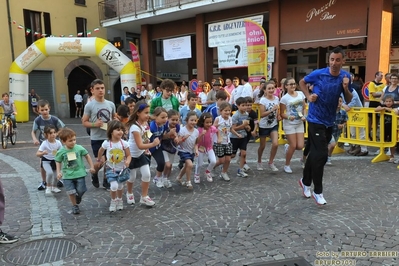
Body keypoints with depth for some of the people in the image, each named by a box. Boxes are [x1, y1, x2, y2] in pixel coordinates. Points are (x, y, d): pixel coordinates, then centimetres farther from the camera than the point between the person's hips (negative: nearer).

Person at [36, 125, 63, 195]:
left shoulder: (58, 142, -14)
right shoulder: (44, 143, -23)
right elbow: (37, 154, -26)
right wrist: (43, 153, -45)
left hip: (55, 160, 3)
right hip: (46, 161, -3)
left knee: (56, 175, 6)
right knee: (50, 173, -26)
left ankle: (54, 187, 37)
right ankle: (48, 187, 0)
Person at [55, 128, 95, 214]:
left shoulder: (79, 148, -8)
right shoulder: (61, 152, -7)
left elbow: (87, 156, 5)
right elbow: (58, 162, 5)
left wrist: (91, 167, 5)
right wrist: (58, 172, -5)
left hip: (79, 174, 0)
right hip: (67, 175, 0)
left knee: (80, 191, 0)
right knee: (71, 192, -2)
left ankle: (78, 197, 37)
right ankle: (75, 206, 21)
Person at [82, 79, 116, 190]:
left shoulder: (111, 104, 2)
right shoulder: (89, 105, -7)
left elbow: (115, 118, 15)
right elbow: (84, 122, -3)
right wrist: (94, 124, -20)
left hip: (109, 137, 3)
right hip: (96, 138, -3)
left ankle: (106, 181, 27)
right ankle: (94, 175, 32)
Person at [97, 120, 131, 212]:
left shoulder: (124, 143, -15)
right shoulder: (106, 143, -16)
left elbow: (128, 155, -9)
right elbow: (101, 151, 6)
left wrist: (128, 161, -30)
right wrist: (99, 159, 20)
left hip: (121, 168, 2)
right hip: (111, 168, -2)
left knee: (120, 185, 16)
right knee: (114, 186, -17)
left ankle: (119, 200, 44)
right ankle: (113, 201, 10)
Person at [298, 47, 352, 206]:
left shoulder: (346, 77, -3)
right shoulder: (318, 74, -13)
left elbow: (348, 100, 3)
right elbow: (302, 82, 5)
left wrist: (346, 88, -16)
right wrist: (308, 96, -9)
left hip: (329, 121, 5)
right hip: (316, 120, -5)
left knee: (315, 153, 16)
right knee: (321, 155, -8)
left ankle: (305, 181, 34)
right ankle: (318, 191, 6)